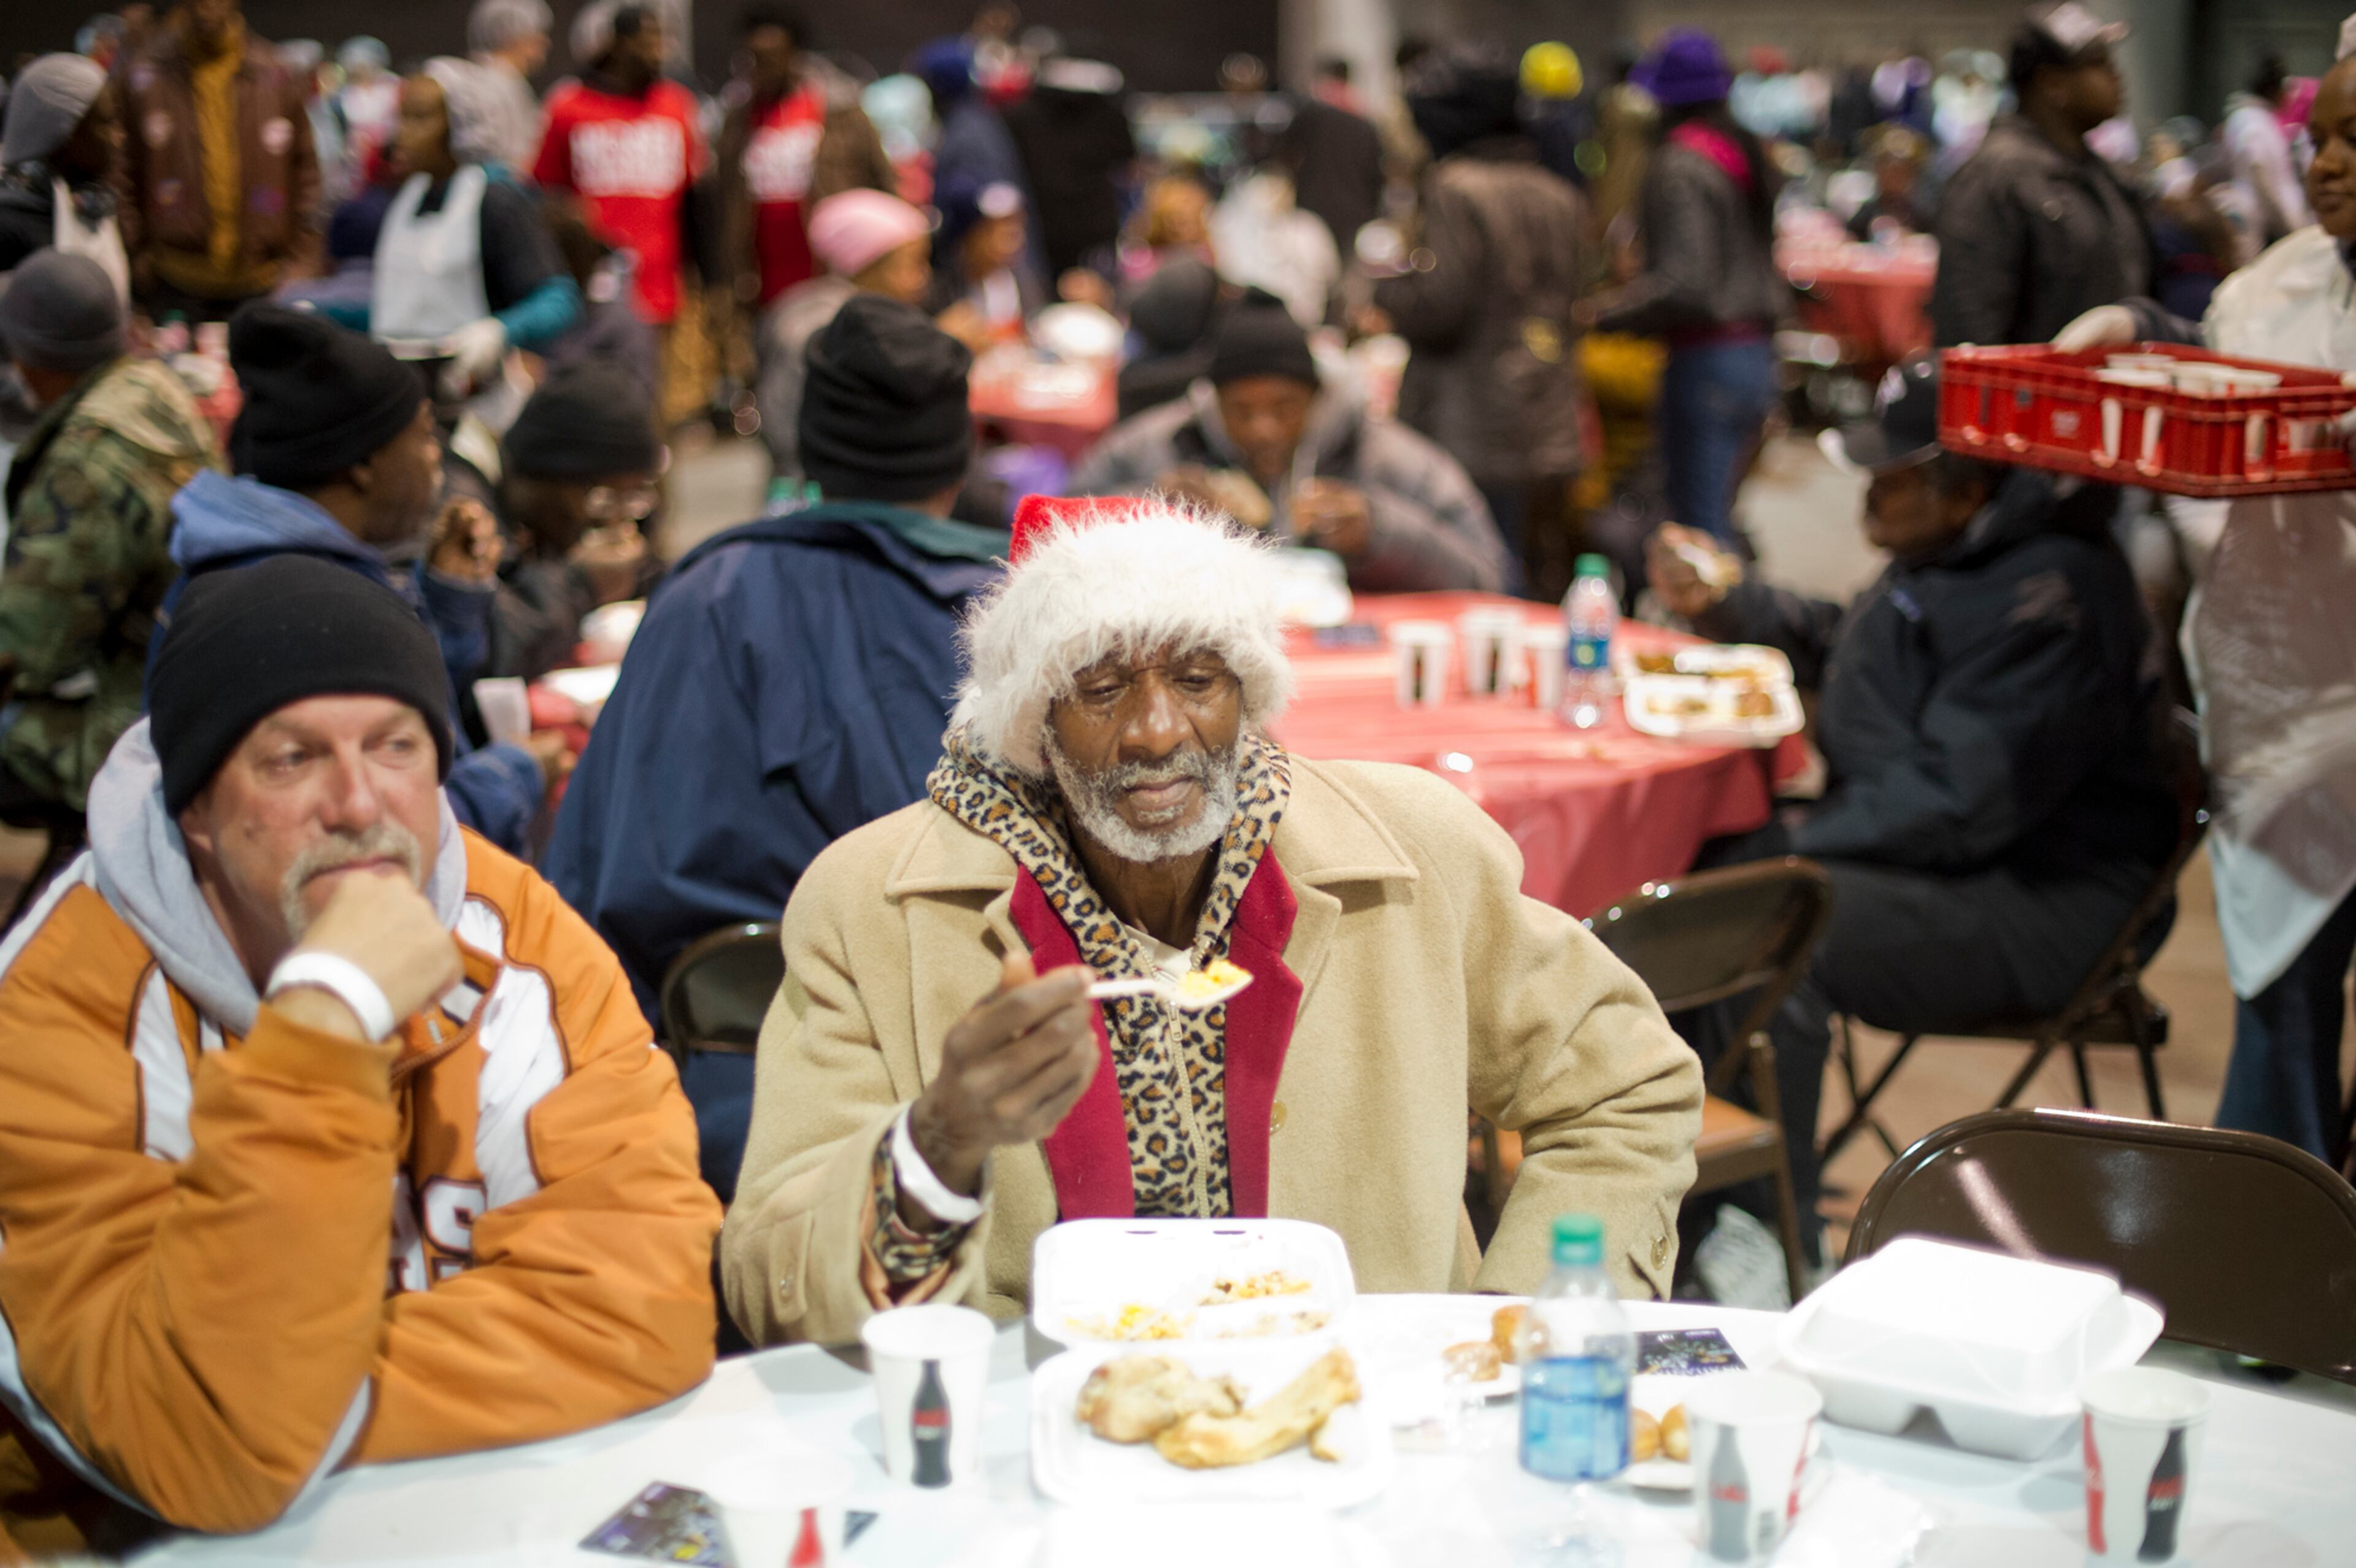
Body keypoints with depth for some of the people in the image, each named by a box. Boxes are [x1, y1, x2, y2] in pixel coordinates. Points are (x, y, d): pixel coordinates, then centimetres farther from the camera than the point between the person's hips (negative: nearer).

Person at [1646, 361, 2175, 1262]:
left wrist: (1796, 843, -21)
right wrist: (1731, 603, 15)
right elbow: (1839, 645, 30)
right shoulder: (1955, 554, 10)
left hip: (2038, 908, -11)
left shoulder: (2047, 601, -23)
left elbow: (1959, 801, -27)